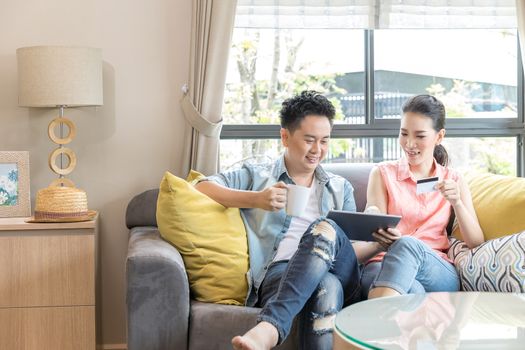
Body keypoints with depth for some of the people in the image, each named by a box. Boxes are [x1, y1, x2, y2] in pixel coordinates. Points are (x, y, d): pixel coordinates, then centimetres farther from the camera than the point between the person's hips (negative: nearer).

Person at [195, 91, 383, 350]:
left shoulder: (340, 188, 29)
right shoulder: (258, 176, 19)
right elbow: (202, 188, 6)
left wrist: (380, 243, -2)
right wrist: (255, 199, -7)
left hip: (339, 274, 3)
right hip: (279, 272, -2)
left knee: (325, 229, -34)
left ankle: (270, 326, -49)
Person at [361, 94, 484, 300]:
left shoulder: (453, 181, 17)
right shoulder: (382, 174, 14)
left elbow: (477, 245, 10)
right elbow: (376, 232, 5)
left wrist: (457, 202, -7)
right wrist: (383, 238, -21)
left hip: (439, 273, 2)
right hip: (383, 264, -2)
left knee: (407, 244, -37)